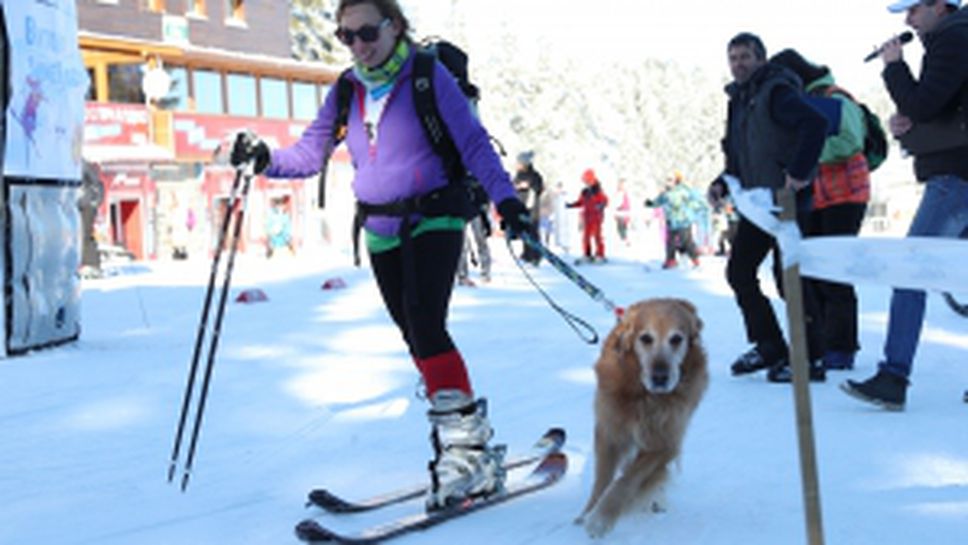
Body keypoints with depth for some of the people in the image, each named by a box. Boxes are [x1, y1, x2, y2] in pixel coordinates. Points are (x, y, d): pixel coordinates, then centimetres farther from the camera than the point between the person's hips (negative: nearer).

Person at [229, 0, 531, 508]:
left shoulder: (428, 76, -8)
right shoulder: (347, 92, 7)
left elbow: (473, 143, -11)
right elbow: (310, 152, 7)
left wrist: (505, 198, -22)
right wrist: (265, 158, -11)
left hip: (434, 219, -6)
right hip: (381, 231, 6)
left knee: (425, 326, -21)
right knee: (417, 336, 8)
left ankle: (468, 448, -16)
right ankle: (463, 445, 19)